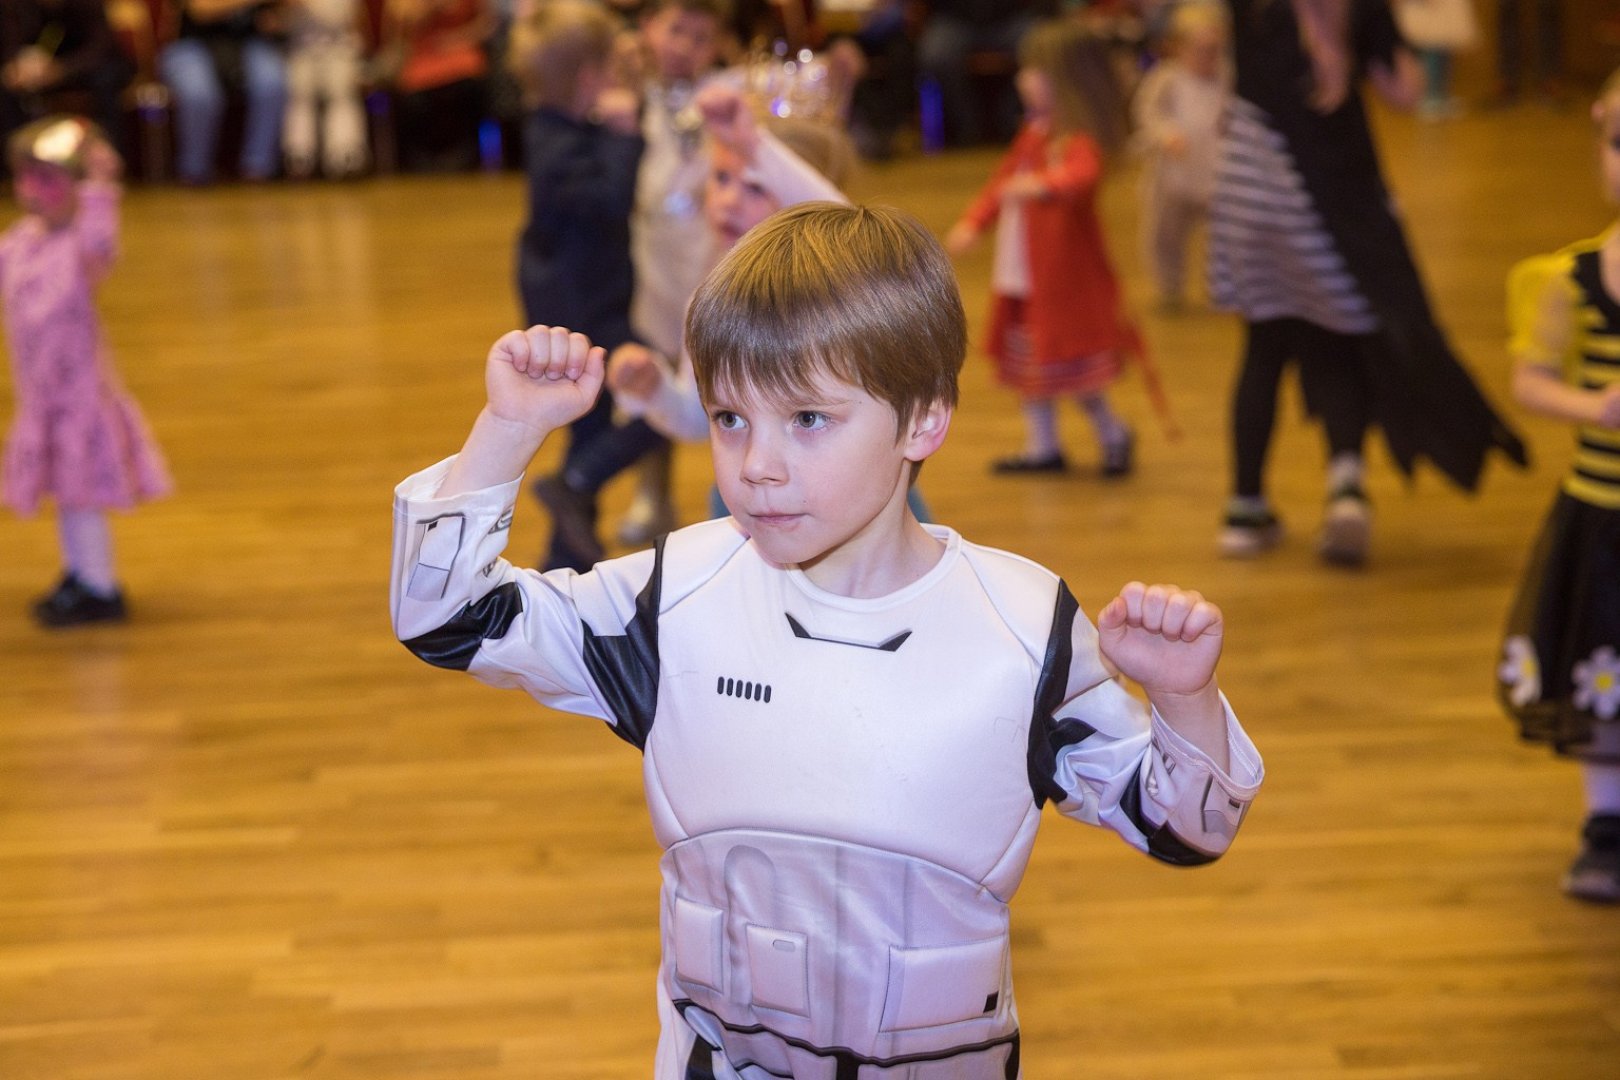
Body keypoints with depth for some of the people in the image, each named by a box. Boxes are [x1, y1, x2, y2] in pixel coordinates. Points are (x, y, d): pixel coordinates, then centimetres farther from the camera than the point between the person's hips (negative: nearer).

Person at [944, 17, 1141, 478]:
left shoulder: (1078, 140, -19)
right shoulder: (1034, 133, 11)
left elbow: (1084, 175, -40)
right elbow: (1004, 180, 18)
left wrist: (1044, 184, -59)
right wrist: (973, 222, 8)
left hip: (1063, 278, -9)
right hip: (1021, 278, 9)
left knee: (1068, 365, -2)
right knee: (1028, 368, 14)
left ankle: (1113, 434, 18)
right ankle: (1042, 446, 25)